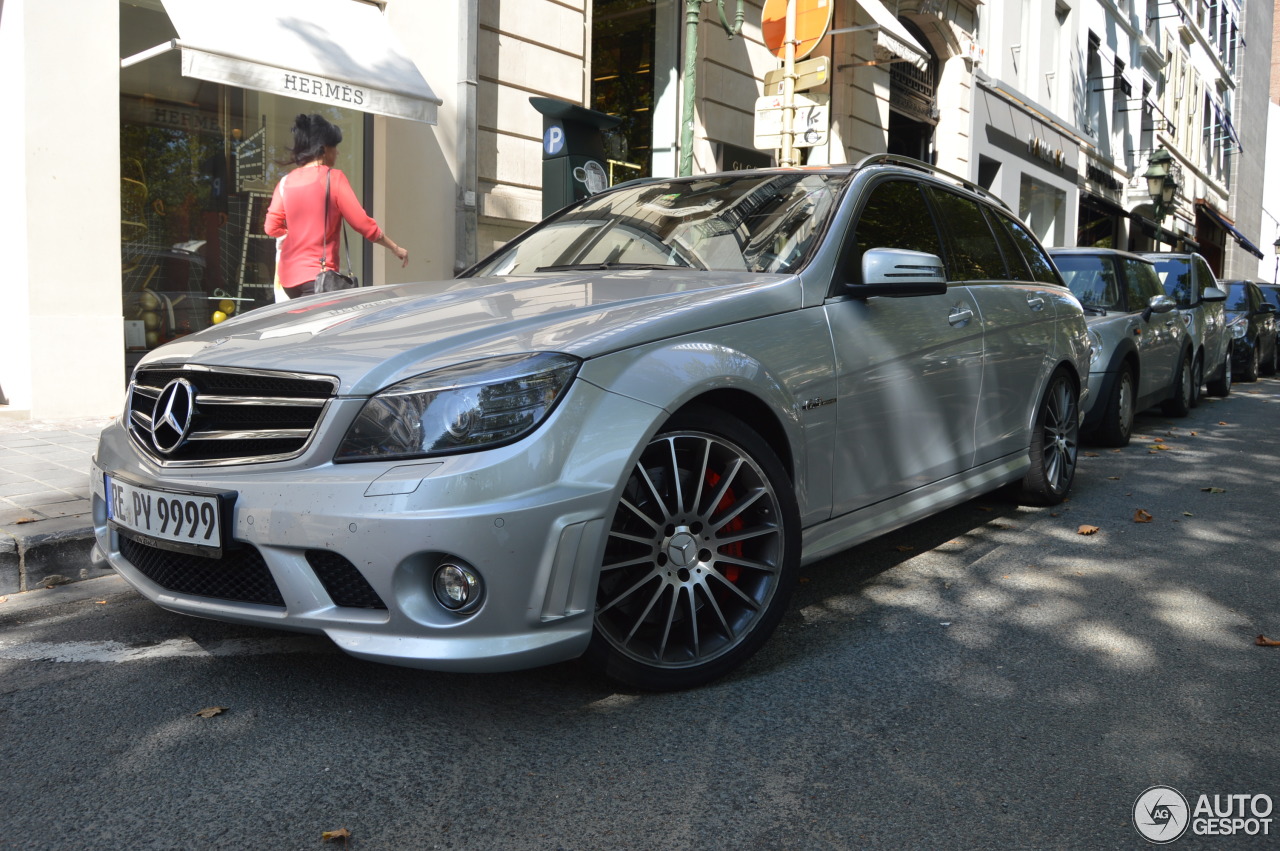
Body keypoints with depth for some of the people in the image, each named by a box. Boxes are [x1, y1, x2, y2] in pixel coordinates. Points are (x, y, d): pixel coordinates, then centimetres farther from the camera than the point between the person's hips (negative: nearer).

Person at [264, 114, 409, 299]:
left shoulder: (286, 182, 9)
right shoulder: (333, 178, -5)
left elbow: (272, 228, 6)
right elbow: (362, 223, -8)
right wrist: (395, 248, 3)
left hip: (288, 276, 6)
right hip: (318, 275, -6)